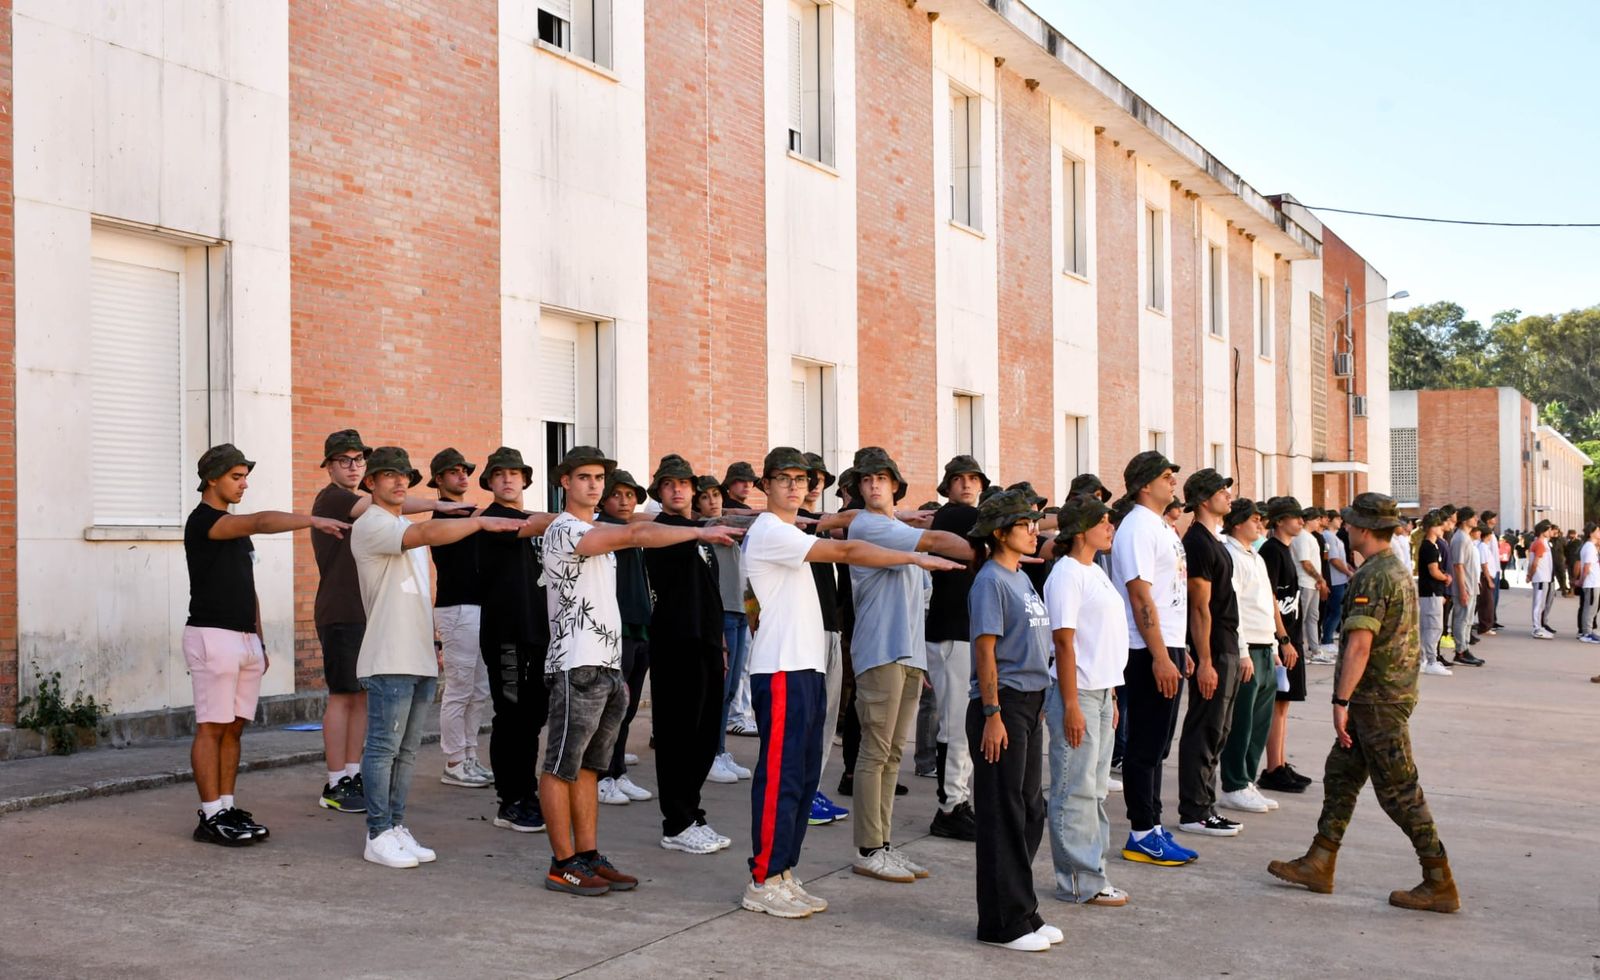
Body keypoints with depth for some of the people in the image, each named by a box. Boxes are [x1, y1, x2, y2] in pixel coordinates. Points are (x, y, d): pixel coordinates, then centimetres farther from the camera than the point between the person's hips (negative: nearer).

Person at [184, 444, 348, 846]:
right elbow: (263, 521, -28)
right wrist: (313, 521, -37)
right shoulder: (202, 521, -10)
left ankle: (228, 809, 13)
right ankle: (211, 817, -3)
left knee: (234, 727, 8)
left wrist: (260, 641, 19)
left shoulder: (238, 528, 19)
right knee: (211, 728, -5)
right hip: (213, 636, -8)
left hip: (246, 639, 9)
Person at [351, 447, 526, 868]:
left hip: (419, 659, 9)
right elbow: (426, 533, -26)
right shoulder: (370, 525, -7)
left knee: (406, 750, 10)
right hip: (388, 660, -9)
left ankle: (396, 827, 16)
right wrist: (481, 521, -29)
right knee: (383, 748, -4)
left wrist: (432, 646, 21)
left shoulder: (408, 527, 22)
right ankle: (378, 834, 1)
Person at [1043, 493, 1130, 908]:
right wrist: (1072, 706, -19)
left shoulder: (1095, 572, 15)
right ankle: (1078, 882, 5)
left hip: (1101, 693, 10)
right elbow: (1064, 642, -17)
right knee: (1076, 792, -2)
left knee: (1095, 790, 14)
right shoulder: (1066, 574, -13)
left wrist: (1109, 696, 17)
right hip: (1077, 694, -10)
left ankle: (1090, 875, 22)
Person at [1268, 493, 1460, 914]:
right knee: (1341, 774, 15)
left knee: (1398, 790, -4)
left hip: (1377, 698, -10)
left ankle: (1440, 884, 2)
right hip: (1395, 689, 10)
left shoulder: (1371, 577, -19)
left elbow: (1360, 643, -26)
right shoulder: (1398, 571, 14)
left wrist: (1342, 700, -24)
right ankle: (1319, 865, 21)